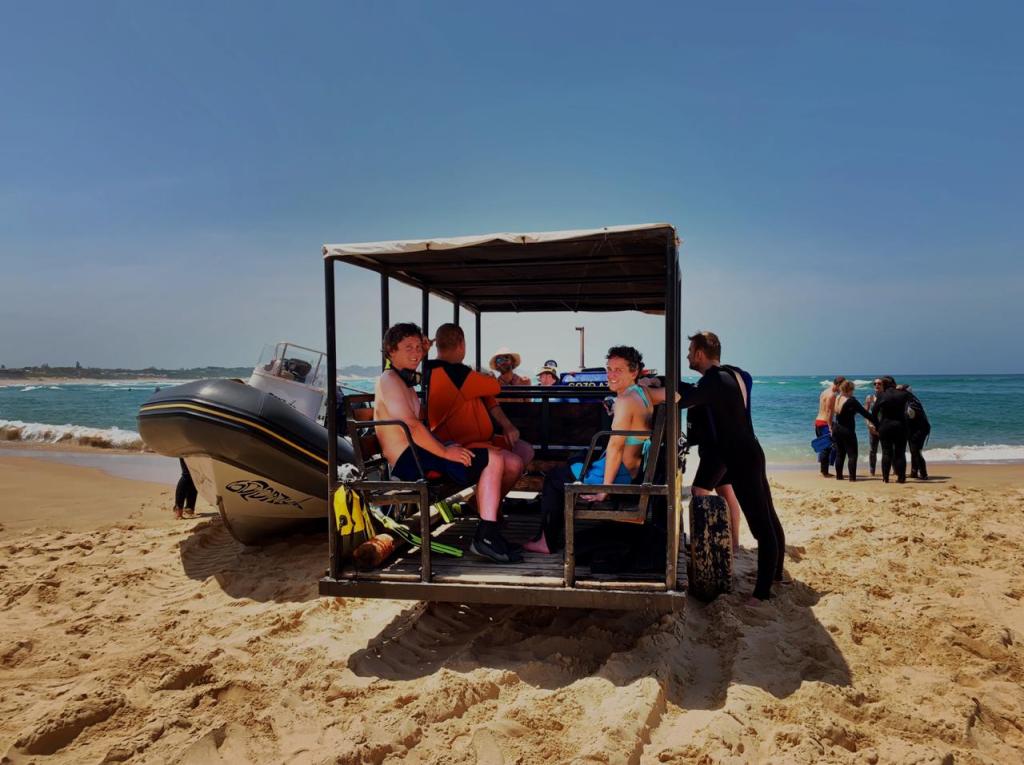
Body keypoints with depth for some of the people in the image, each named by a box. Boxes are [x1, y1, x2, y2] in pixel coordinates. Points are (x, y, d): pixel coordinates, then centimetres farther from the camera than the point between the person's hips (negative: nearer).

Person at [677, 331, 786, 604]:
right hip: (750, 452, 10)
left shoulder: (714, 380, -19)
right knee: (768, 517, 18)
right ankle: (775, 573, 32)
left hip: (740, 459, -10)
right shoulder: (732, 374, 10)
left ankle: (763, 590, -3)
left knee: (761, 525, -7)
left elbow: (680, 400, -29)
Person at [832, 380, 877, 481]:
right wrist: (876, 421, -11)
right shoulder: (851, 401, -16)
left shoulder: (838, 399, 5)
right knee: (852, 454, 0)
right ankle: (852, 476, -3)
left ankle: (839, 475, 16)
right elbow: (864, 412, -15)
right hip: (847, 430, -7)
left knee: (839, 453, 14)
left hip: (837, 429, 7)